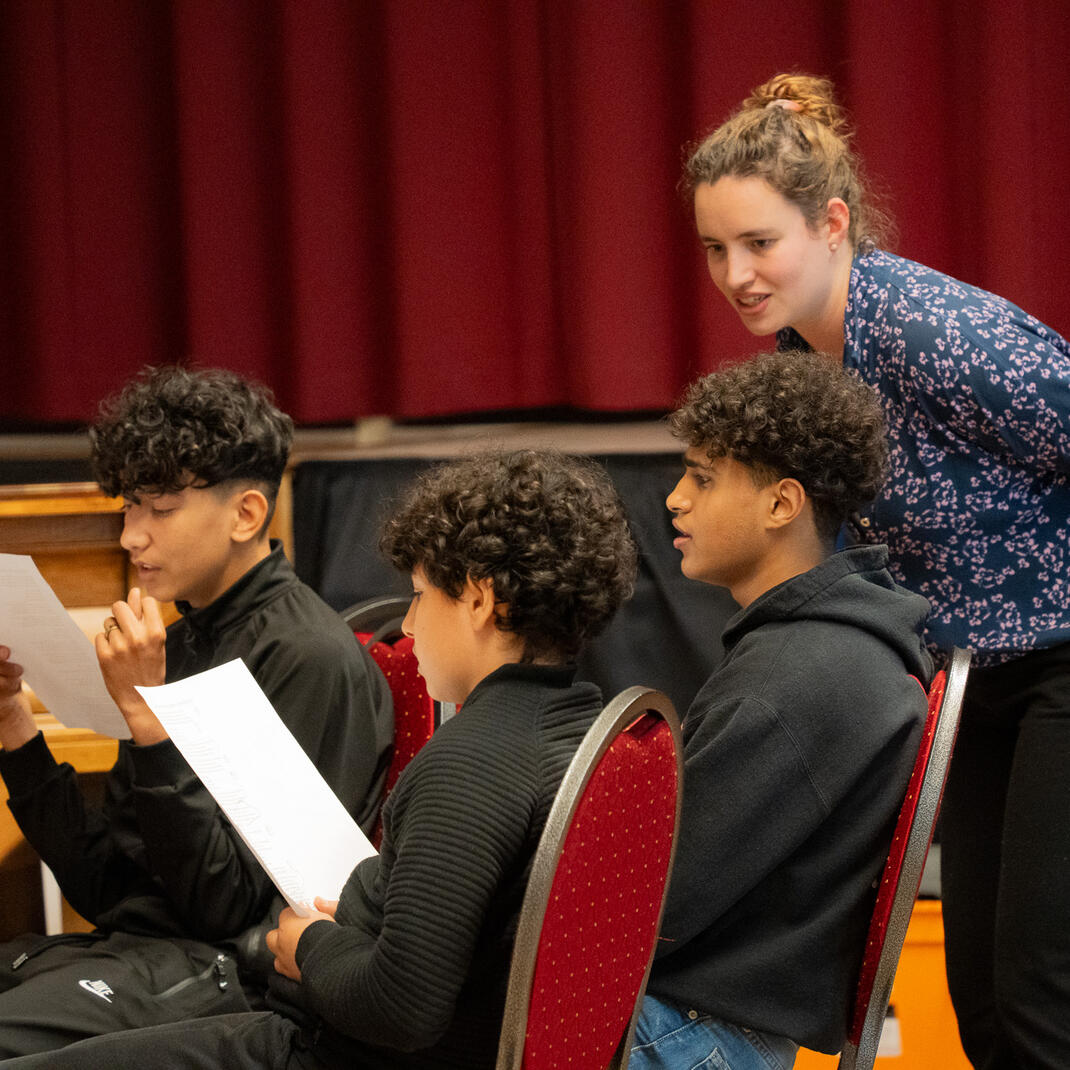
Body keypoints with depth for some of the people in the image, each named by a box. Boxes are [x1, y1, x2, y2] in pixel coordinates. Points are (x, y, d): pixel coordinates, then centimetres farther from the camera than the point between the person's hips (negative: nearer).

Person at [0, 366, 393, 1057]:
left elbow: (233, 907, -14)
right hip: (129, 942, 8)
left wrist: (146, 714, -18)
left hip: (219, 969, -8)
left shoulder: (311, 656, -9)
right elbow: (105, 887, 15)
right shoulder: (183, 641, 16)